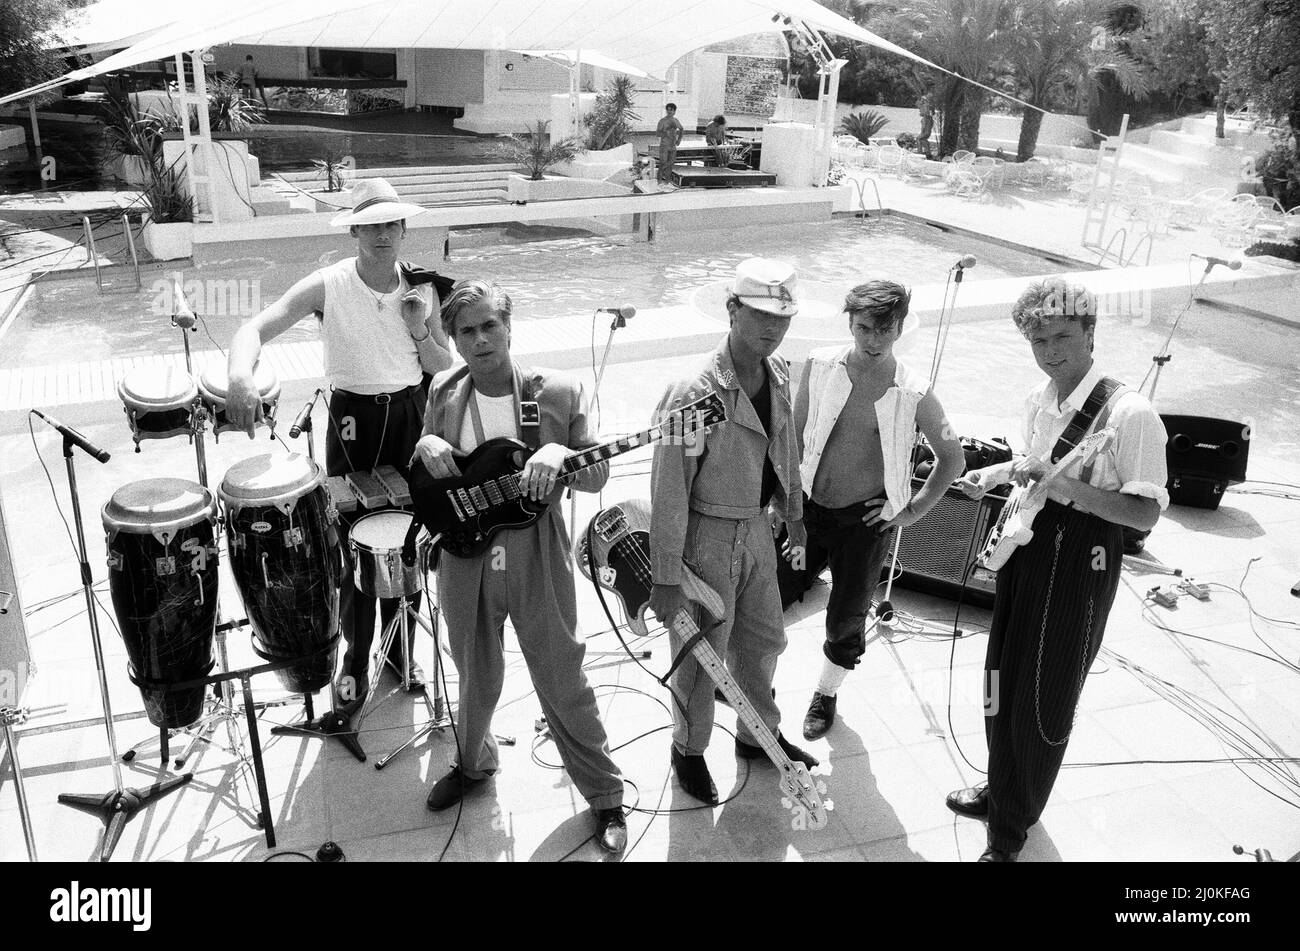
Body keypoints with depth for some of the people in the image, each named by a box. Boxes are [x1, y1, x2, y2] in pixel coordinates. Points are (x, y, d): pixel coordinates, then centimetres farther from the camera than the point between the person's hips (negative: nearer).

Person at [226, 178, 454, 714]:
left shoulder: (422, 288, 0)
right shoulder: (327, 286, -10)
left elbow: (443, 368, 6)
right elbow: (254, 330, -17)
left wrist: (419, 329, -14)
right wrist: (241, 377, -37)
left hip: (412, 415, 3)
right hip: (353, 419, -3)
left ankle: (400, 648, 31)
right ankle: (355, 663, 20)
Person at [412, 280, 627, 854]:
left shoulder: (559, 393, -11)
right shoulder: (443, 393, -1)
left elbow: (598, 477, -7)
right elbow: (423, 480, 12)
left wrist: (558, 453, -27)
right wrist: (425, 446, -11)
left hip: (537, 565, -3)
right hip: (465, 563, 3)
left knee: (563, 686, 9)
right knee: (476, 679, 23)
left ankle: (605, 797, 28)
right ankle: (474, 762, 52)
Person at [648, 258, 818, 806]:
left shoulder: (779, 375, -1)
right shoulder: (694, 393, -25)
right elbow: (668, 491, -23)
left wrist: (793, 512, 23)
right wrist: (666, 579, -21)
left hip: (756, 528, 7)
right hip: (706, 535, -7)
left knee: (764, 641, 22)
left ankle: (759, 735, 46)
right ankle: (689, 750, 35)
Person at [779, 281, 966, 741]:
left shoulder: (914, 392, -14)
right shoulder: (820, 366, -8)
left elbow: (953, 458, 0)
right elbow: (796, 435, 4)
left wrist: (913, 511, -2)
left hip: (865, 519, -1)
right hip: (809, 508, 1)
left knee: (847, 616, 11)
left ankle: (826, 694, 38)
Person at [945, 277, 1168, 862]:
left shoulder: (1129, 413, -21)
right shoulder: (1038, 401, 3)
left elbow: (1146, 512, -22)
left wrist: (1065, 486, -31)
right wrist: (994, 480, 4)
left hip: (1081, 564, -7)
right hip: (1027, 548, 7)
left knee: (1043, 703, 7)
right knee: (1002, 682, 20)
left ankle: (1011, 833, 28)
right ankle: (1001, 791, 44)